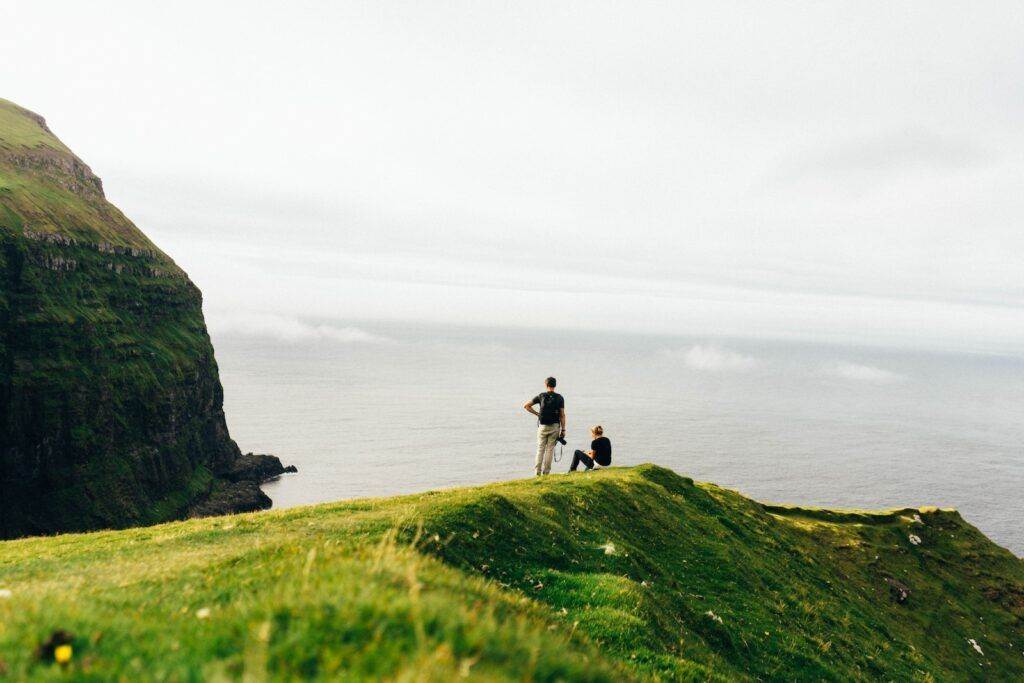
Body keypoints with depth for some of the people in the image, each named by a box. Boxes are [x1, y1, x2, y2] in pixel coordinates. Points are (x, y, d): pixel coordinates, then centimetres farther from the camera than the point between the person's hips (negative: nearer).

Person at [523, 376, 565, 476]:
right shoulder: (559, 398, -1)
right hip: (554, 426, 0)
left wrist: (537, 414, 7)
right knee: (550, 449, 4)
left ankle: (538, 472, 3)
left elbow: (526, 406, 0)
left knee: (540, 449, 7)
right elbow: (562, 415, -3)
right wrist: (563, 429, 1)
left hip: (543, 426, 0)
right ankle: (546, 472, 3)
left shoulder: (541, 396, 0)